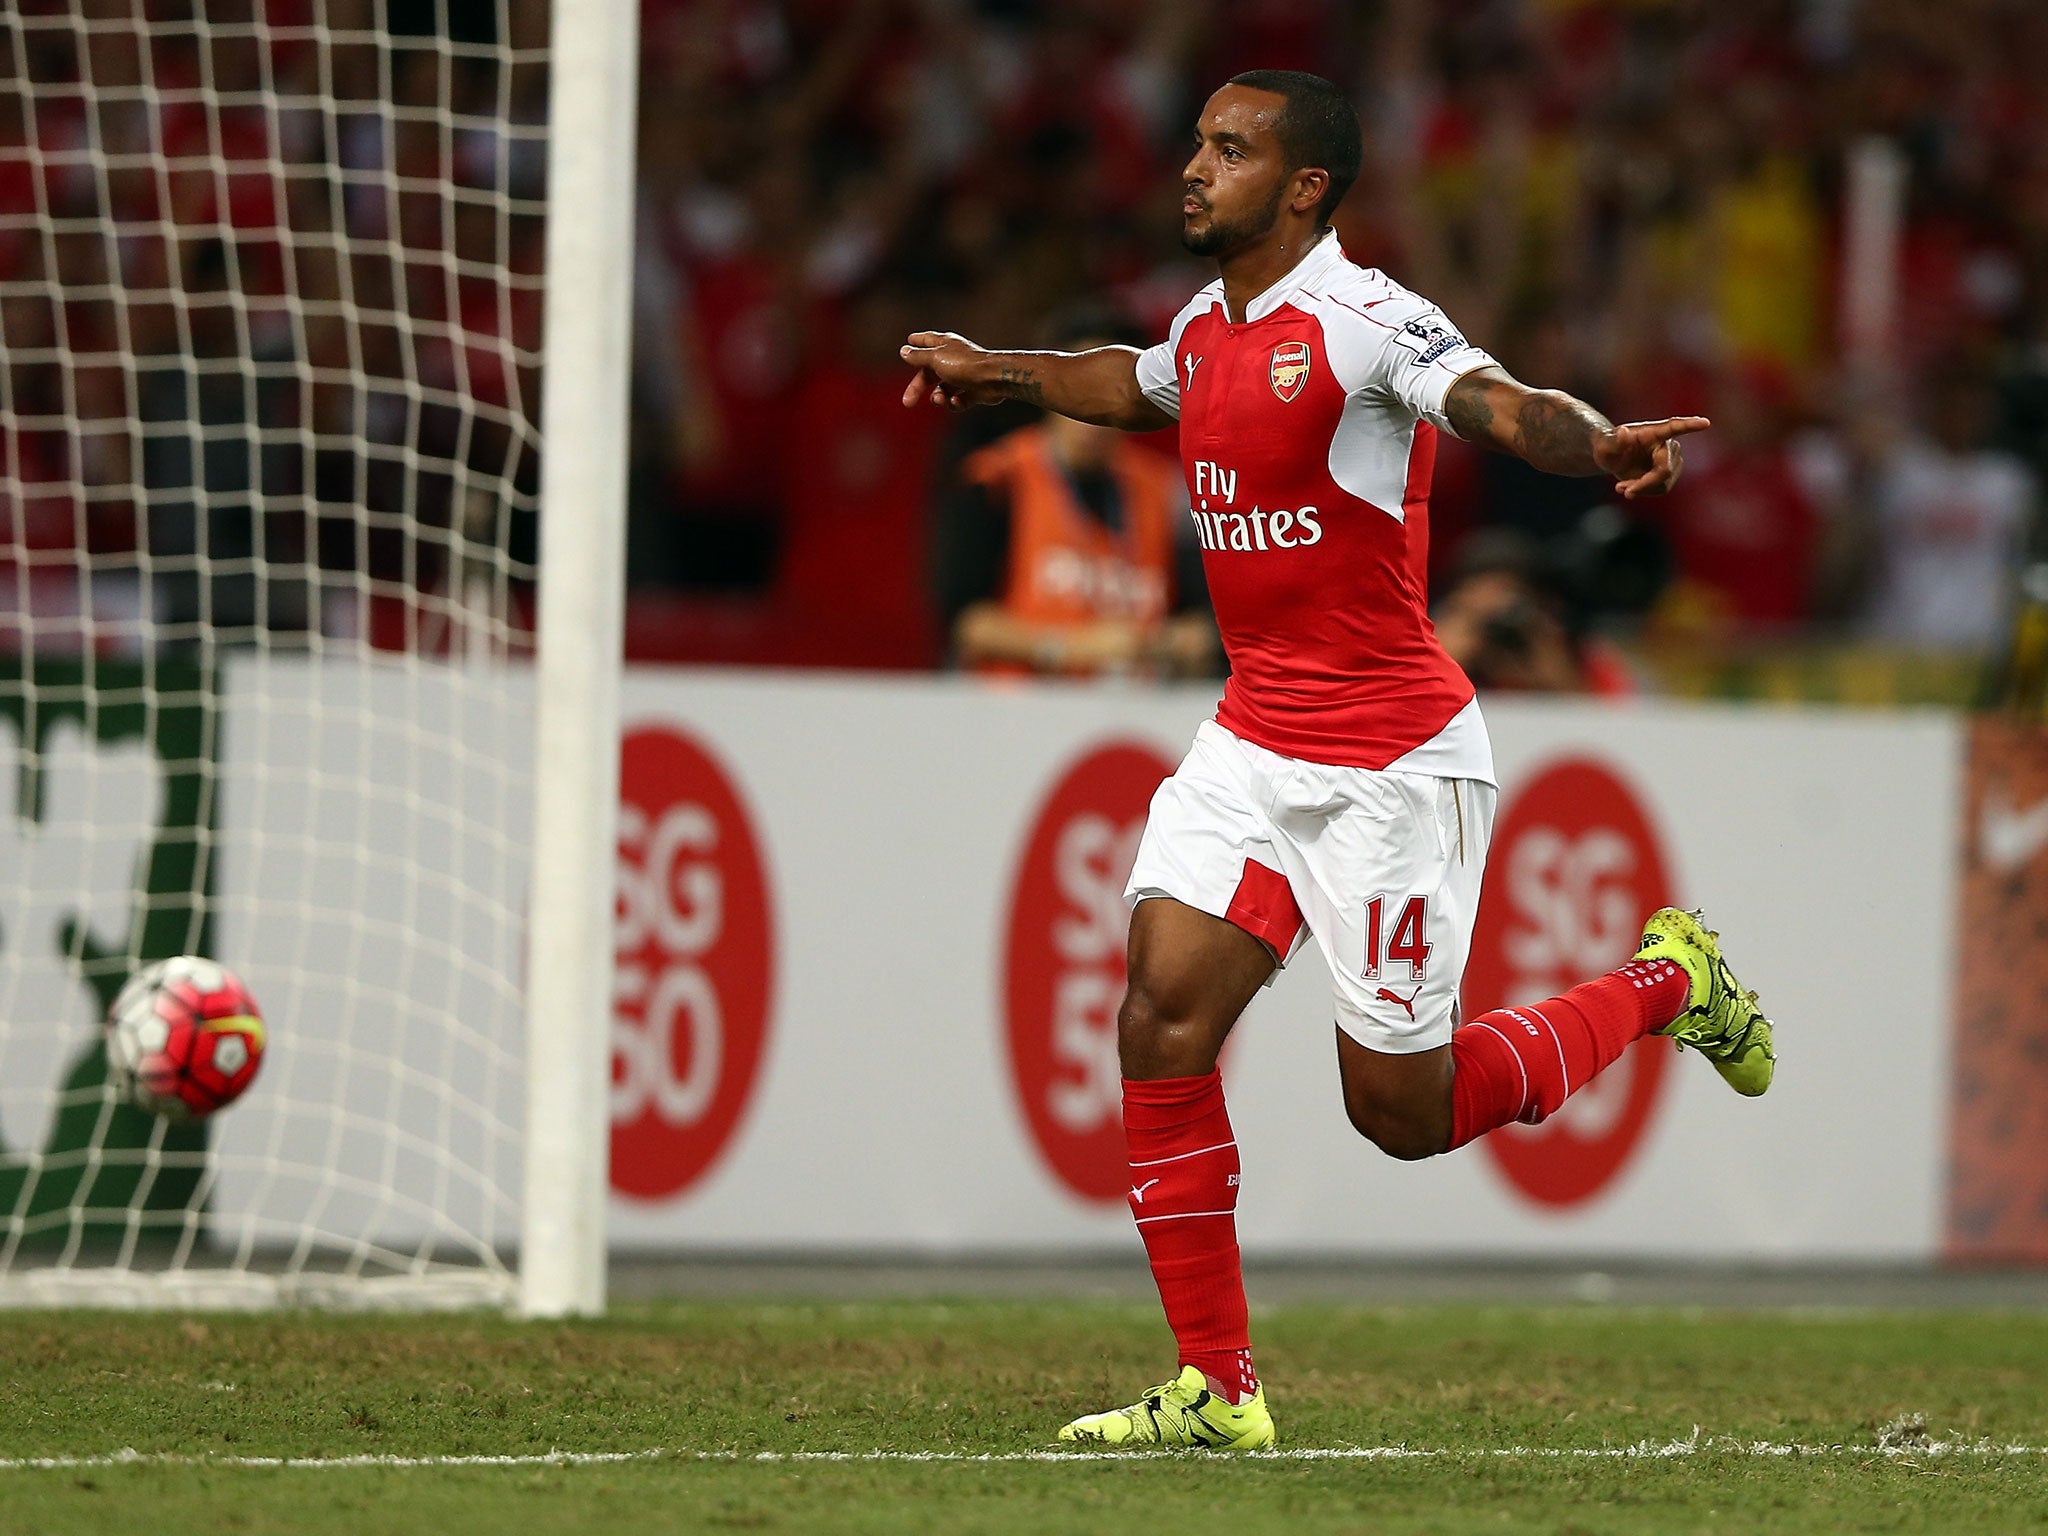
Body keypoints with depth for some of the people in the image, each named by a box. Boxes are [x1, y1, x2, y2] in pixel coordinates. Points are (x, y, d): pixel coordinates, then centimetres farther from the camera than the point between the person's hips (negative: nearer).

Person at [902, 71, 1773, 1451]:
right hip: (1251, 747, 7)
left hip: (1394, 765, -7)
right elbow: (1136, 384, 34)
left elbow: (1499, 403, -35)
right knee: (1164, 1018, -9)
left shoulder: (1366, 323, -16)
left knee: (1401, 1109, 0)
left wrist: (1600, 446, -56)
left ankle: (1666, 985, 25)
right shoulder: (1207, 330, 8)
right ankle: (1219, 1390, -1)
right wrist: (993, 374, 47)